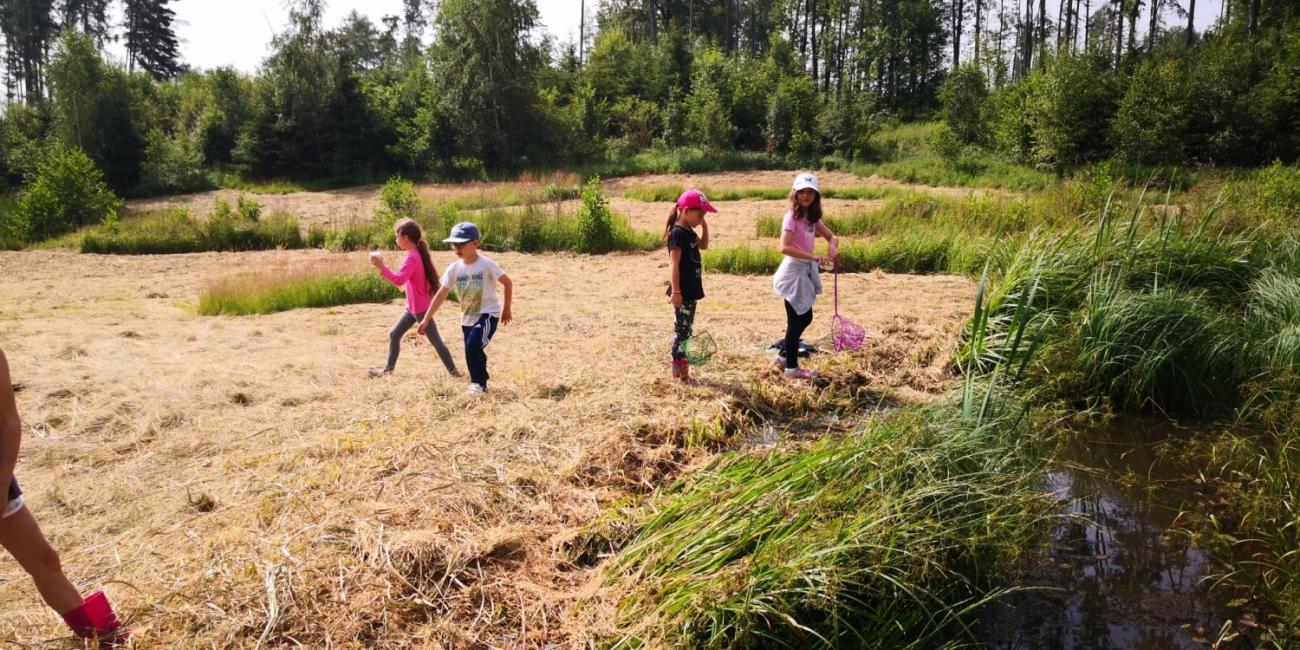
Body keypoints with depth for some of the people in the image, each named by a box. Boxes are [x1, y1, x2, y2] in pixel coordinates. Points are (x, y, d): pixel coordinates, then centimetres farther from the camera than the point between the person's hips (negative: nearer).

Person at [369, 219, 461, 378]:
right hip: (413, 307, 10)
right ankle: (388, 368, 23)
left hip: (420, 308, -10)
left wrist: (381, 267, -33)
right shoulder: (418, 254, 8)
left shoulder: (412, 258, -22)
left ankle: (453, 371, 3)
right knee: (394, 334, 14)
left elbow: (399, 279, -35)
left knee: (435, 341, -3)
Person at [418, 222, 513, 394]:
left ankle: (479, 383, -4)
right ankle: (480, 383, 33)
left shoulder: (486, 265, -15)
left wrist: (506, 308, -3)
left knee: (473, 346, -22)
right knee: (473, 351, 11)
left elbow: (507, 282, -7)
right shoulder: (454, 268, -2)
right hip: (468, 318, 6)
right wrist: (426, 319, -7)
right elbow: (441, 294, -2)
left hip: (488, 314, -6)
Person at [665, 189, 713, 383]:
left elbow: (704, 245, 28)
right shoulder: (678, 233, -17)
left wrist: (704, 226, 12)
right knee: (682, 330, -4)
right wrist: (675, 291, -24)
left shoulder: (689, 232, 11)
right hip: (682, 292, -10)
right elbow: (674, 264, -21)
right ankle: (681, 369, 1)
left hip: (691, 290, 10)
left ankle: (679, 367, 22)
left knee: (685, 329, 14)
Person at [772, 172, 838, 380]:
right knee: (797, 321, -1)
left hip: (806, 271, 8)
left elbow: (831, 236, 14)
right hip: (793, 271, -8)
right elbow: (785, 247, -26)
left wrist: (833, 248, -11)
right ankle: (791, 368, 10)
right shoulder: (792, 216, -16)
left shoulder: (813, 217, 7)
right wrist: (815, 258, -30)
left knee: (805, 318, 16)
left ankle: (784, 356, 31)